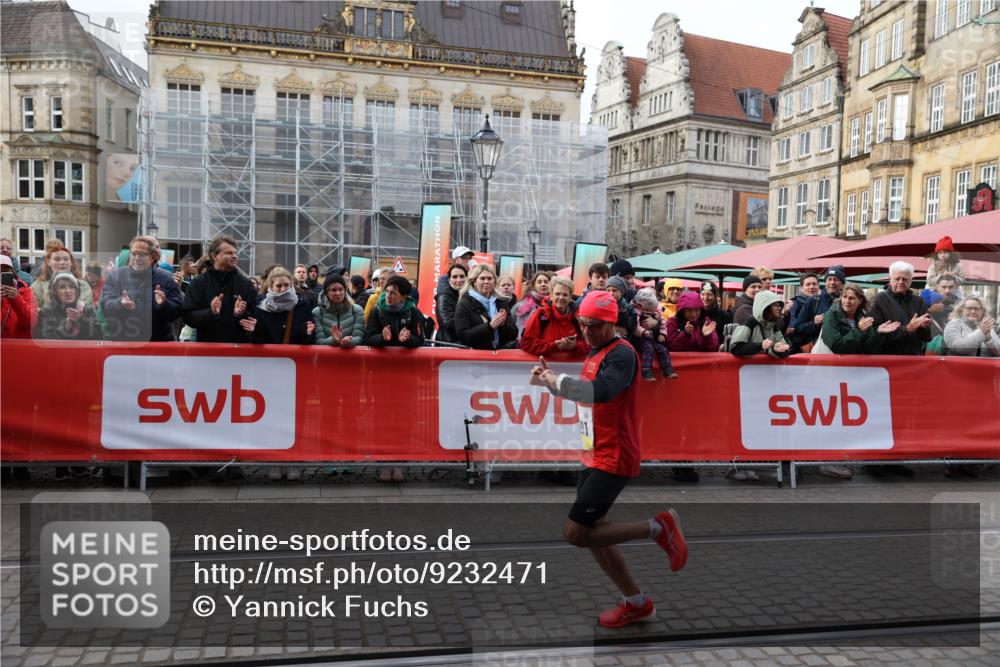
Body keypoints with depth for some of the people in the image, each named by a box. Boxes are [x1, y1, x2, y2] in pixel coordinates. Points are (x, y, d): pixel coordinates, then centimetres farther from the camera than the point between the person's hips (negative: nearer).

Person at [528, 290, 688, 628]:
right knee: (591, 532, 14)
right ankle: (637, 603, 28)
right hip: (594, 457, 10)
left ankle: (657, 528, 0)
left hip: (613, 460, -10)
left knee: (575, 533, -11)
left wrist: (556, 380, -27)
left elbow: (600, 391, -36)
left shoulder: (621, 354, -16)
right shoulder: (594, 353, 13)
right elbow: (583, 391, 27)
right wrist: (548, 381, 11)